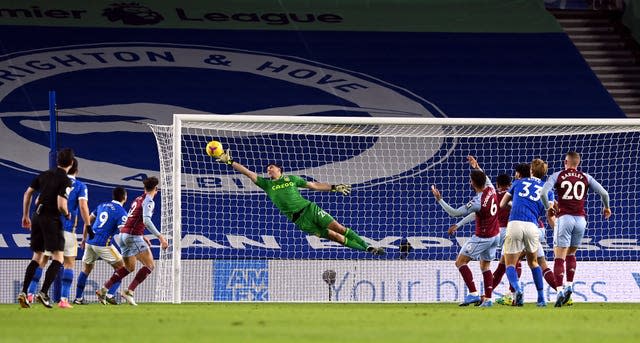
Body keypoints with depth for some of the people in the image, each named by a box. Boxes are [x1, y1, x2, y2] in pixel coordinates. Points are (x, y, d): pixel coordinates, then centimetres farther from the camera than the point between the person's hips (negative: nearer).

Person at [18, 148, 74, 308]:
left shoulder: (44, 175, 9)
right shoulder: (65, 181, -11)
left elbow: (27, 194, 12)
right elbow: (61, 205, -20)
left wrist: (25, 215, 20)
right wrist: (67, 214, 3)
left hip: (37, 217, 7)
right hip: (52, 219, -7)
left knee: (37, 257, 14)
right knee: (58, 258, -1)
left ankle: (23, 292, 3)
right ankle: (43, 292, -14)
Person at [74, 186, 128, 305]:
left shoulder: (102, 206, 14)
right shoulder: (121, 212, -6)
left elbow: (88, 220, 20)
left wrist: (84, 238, 30)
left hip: (90, 242, 6)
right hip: (103, 244, -6)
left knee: (86, 269, 19)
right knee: (120, 267, 6)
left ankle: (78, 298, 20)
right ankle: (110, 295, -5)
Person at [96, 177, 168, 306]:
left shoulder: (138, 199, 17)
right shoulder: (148, 201, -9)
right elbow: (146, 221, -24)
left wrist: (142, 237, 30)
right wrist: (160, 237, -27)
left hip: (124, 235, 9)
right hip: (133, 236, -9)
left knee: (129, 267, 20)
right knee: (150, 266, -7)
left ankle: (103, 290, 17)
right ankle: (129, 292, -15)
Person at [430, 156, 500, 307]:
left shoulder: (477, 202, -27)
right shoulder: (491, 190, -7)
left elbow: (455, 213, -21)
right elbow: (487, 180, 21)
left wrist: (439, 199, -17)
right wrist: (477, 167, 29)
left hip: (482, 238, -8)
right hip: (495, 235, 8)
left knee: (460, 262, 0)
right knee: (485, 266, 16)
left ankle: (473, 294, -9)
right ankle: (487, 299, 9)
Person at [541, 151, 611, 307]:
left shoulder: (557, 176, 3)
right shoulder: (586, 178, 9)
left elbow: (543, 192, -11)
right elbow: (604, 193, 4)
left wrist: (548, 207, 6)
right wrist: (606, 208, 24)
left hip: (564, 217, -3)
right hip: (581, 218, 3)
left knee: (559, 257, -3)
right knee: (571, 254, 22)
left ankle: (560, 290, -16)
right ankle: (569, 285, 10)